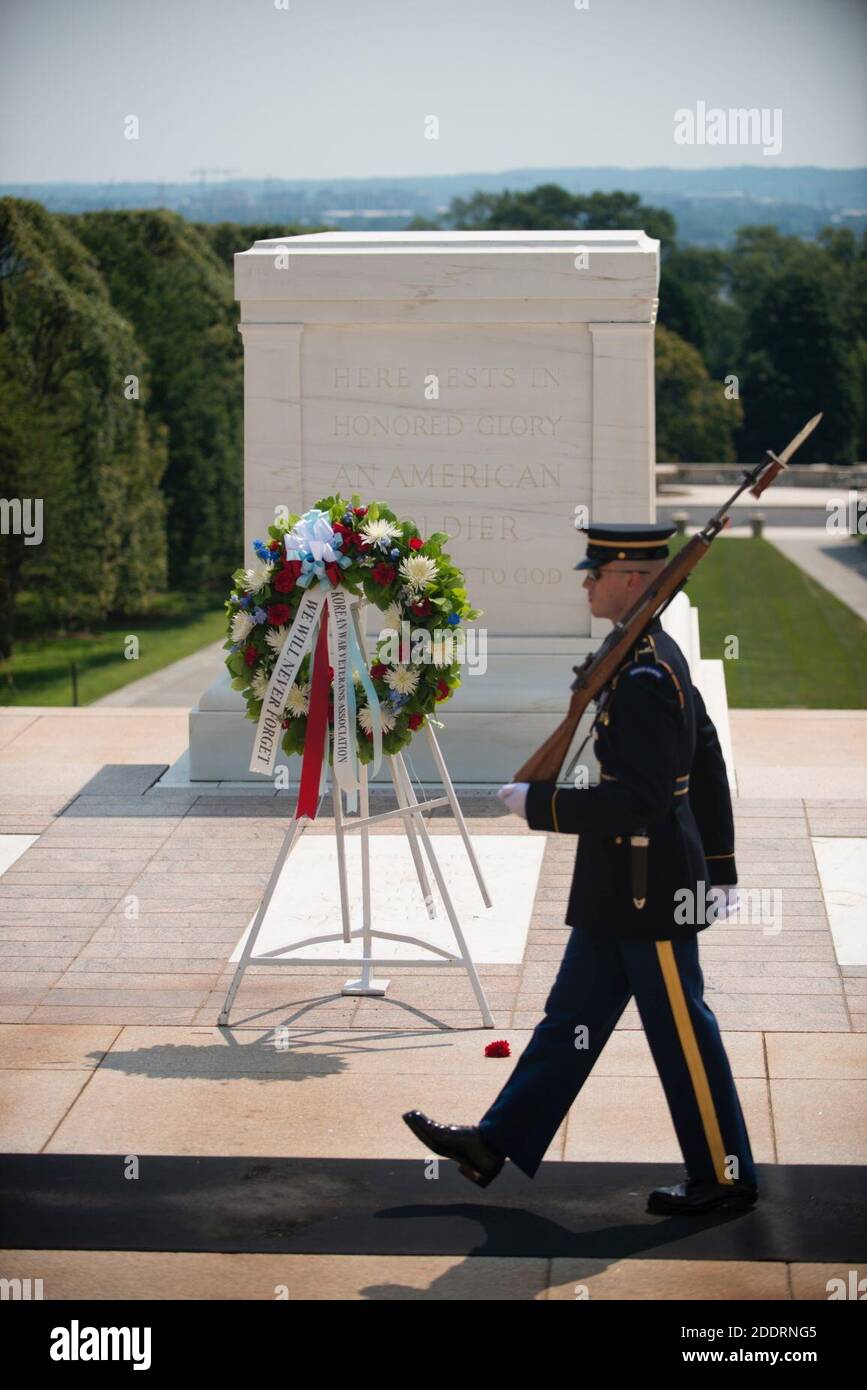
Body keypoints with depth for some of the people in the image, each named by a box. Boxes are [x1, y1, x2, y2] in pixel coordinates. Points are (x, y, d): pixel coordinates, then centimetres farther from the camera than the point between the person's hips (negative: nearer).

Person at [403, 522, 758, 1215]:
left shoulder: (644, 676, -22)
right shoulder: (657, 654, 9)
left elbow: (635, 800, -26)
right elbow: (709, 762, 16)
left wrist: (537, 803, -17)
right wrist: (720, 866, 21)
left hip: (650, 893, -10)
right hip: (619, 891, 10)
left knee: (683, 1034, 2)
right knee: (571, 1016, 14)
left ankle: (726, 1176, 14)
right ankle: (495, 1144, 22)